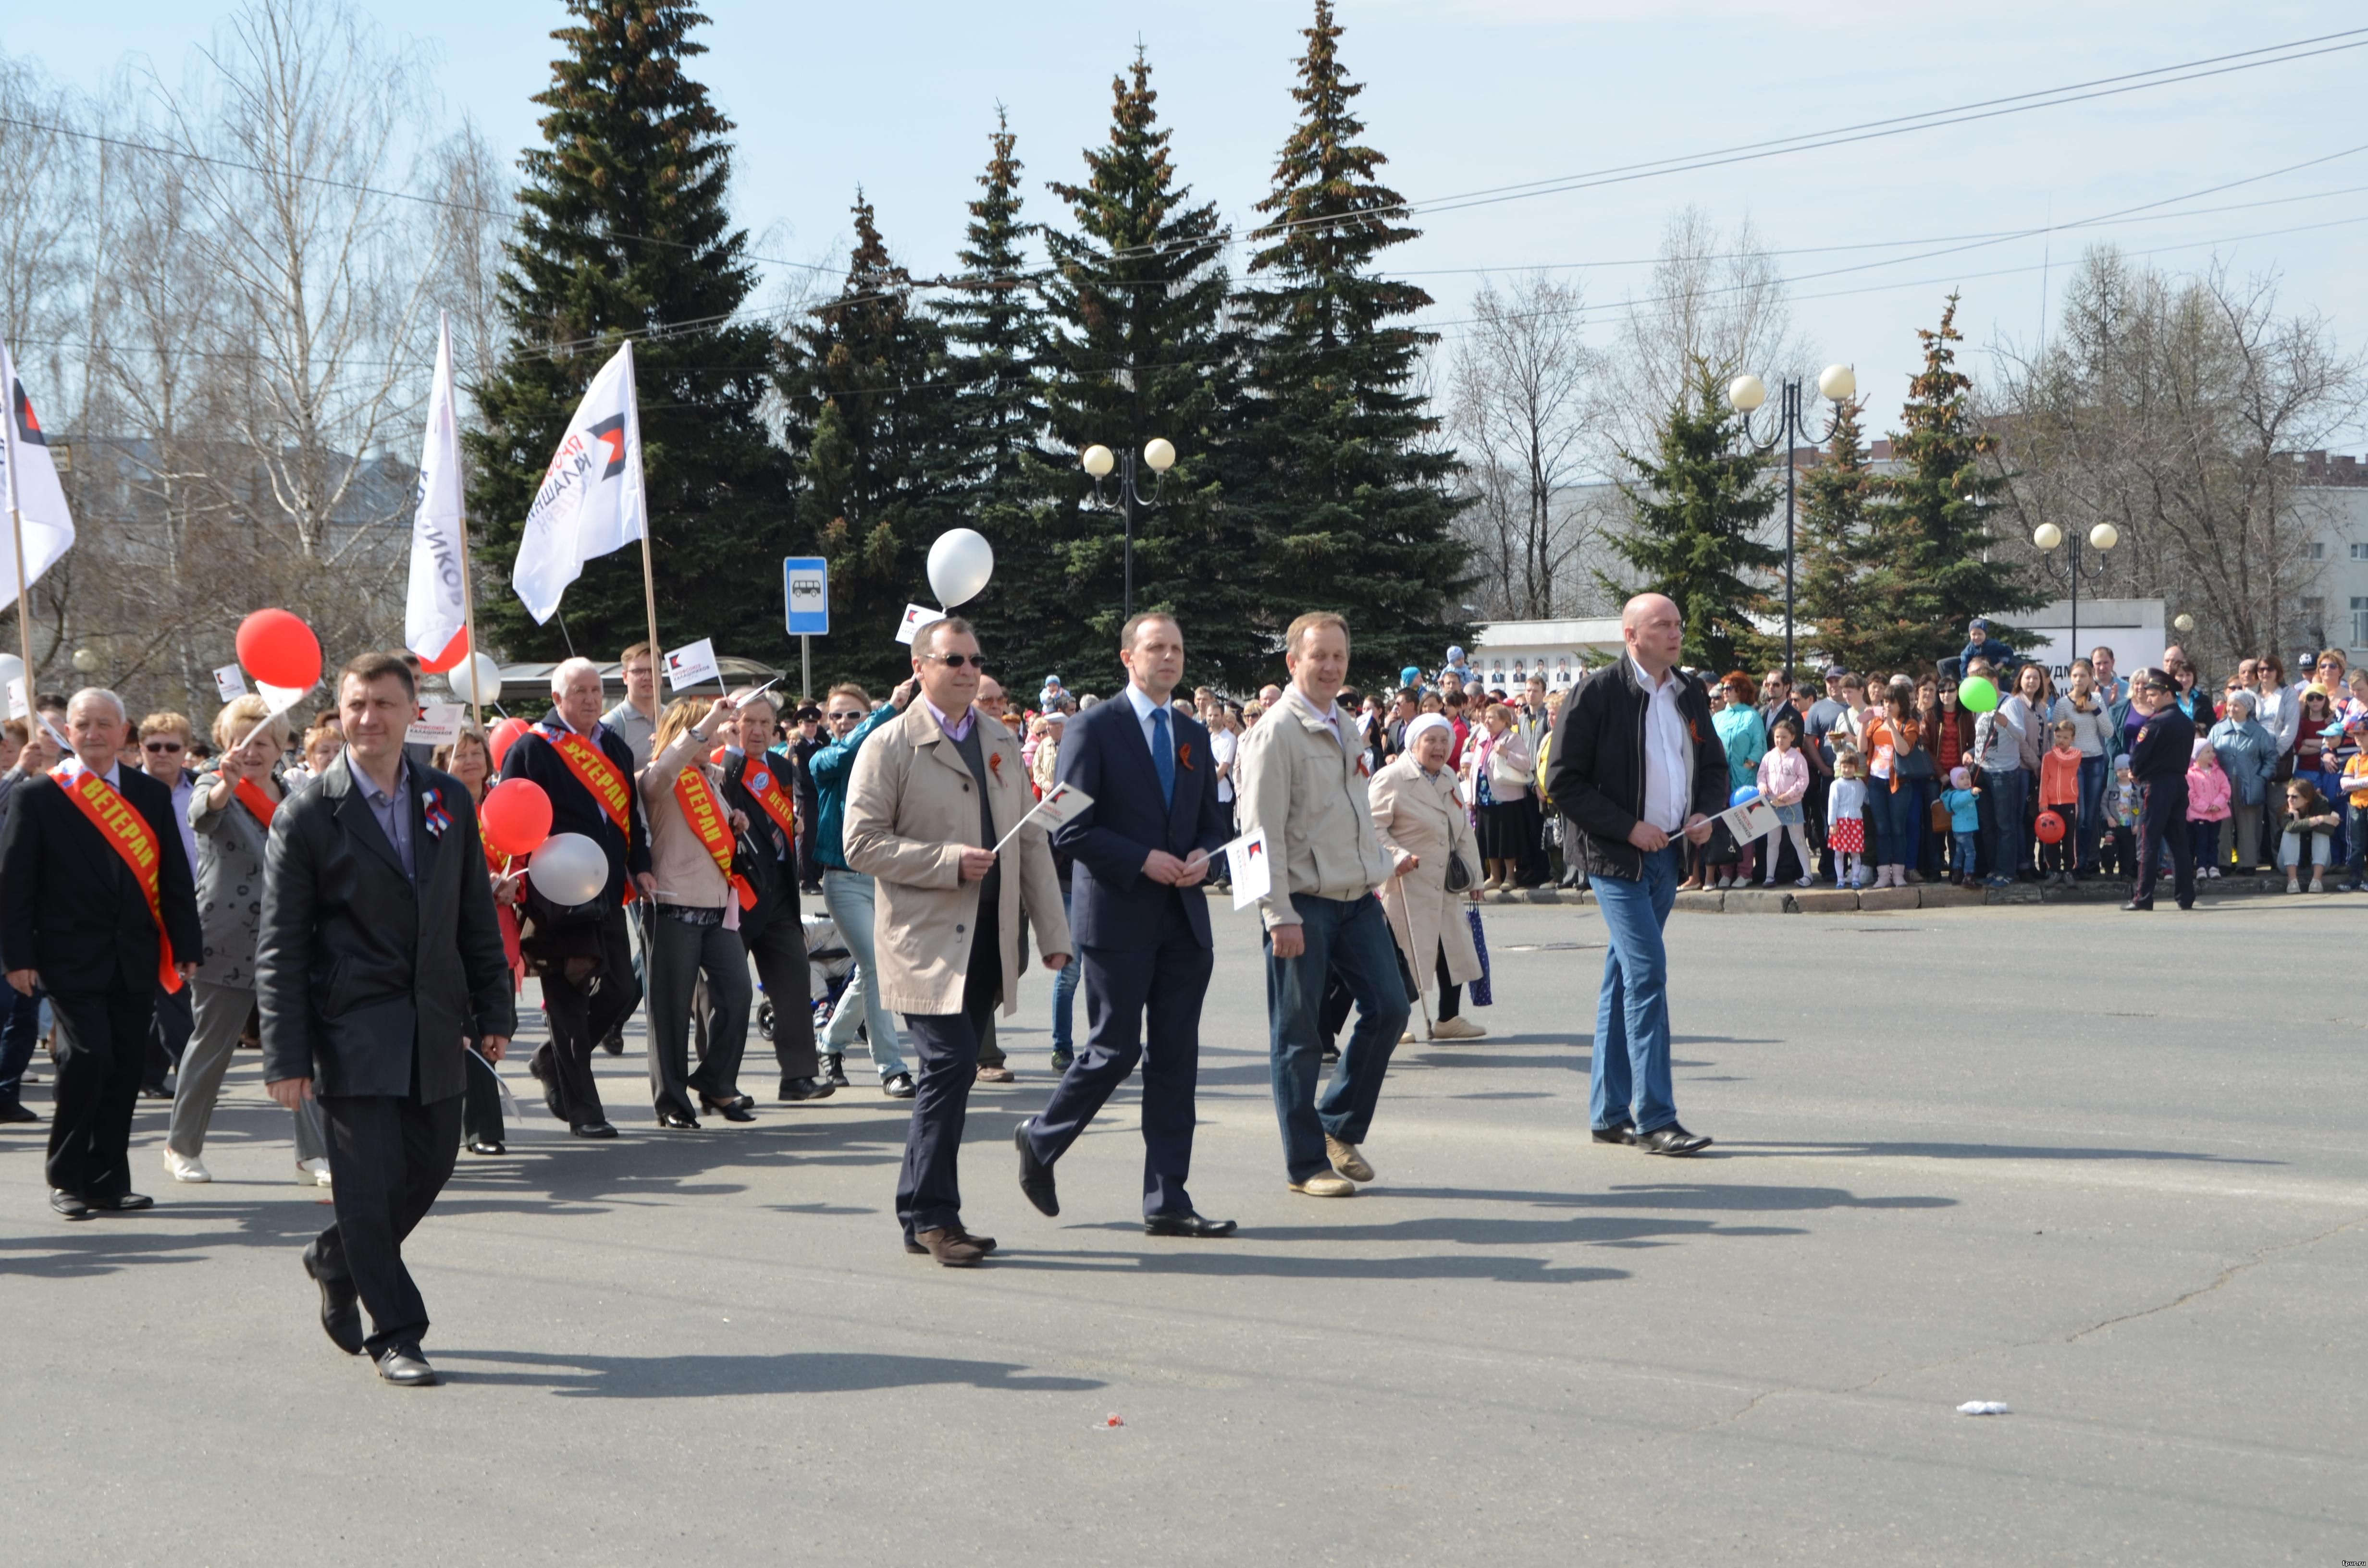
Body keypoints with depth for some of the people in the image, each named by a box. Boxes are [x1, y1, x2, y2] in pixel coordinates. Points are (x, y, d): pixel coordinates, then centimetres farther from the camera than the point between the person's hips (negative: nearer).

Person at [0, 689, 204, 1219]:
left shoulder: (152, 796, 9)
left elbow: (175, 878, 10)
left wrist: (187, 947, 5)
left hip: (135, 961, 4)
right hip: (72, 961, -4)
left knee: (125, 1068, 5)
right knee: (88, 1058, -14)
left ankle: (110, 1181, 16)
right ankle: (68, 1178, 3)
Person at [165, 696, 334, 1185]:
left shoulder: (290, 797, 12)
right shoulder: (215, 789, -4)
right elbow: (203, 813, -30)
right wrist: (227, 784, -51)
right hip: (226, 943, -4)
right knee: (211, 1048, 6)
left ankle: (315, 1153, -2)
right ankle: (182, 1147, 22)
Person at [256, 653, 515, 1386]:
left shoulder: (448, 801, 8)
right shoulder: (307, 814, -6)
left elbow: (476, 915, 14)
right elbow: (280, 947, -6)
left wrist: (494, 1010, 9)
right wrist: (286, 1057, -11)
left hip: (433, 1024, 5)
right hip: (353, 1028, -5)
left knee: (432, 1164, 10)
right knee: (372, 1179, -4)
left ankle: (337, 1258, 36)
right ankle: (394, 1333, 9)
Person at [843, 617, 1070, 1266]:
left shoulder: (1002, 744, 15)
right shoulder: (891, 746, -3)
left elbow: (1032, 841, 16)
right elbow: (862, 843, -9)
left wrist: (1052, 932, 10)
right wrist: (949, 862, -17)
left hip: (990, 938, 6)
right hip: (927, 938, -6)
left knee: (952, 1073, 9)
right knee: (952, 1064, -14)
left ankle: (921, 1212, 18)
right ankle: (933, 1215, -4)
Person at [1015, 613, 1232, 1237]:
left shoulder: (1194, 735, 14)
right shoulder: (1095, 729, -5)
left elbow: (1214, 822, 18)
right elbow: (1071, 828, -10)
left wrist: (1203, 856, -4)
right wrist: (1143, 861, -16)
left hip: (1183, 920, 6)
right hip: (1118, 917, -6)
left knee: (1176, 1060, 4)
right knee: (1116, 1049, -3)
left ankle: (1167, 1202, 7)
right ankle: (1041, 1140, 22)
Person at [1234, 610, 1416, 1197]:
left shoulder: (1343, 727, 14)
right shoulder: (1277, 732, -11)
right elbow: (1264, 831, -15)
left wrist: (1386, 861, 26)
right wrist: (1280, 916, -18)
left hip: (1356, 899, 8)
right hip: (1304, 905, -8)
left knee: (1388, 1010, 4)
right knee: (1298, 1036, 1)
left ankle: (1339, 1126, 22)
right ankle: (1307, 1164, 9)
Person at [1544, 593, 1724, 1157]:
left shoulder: (1691, 694, 11)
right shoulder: (1597, 694, -10)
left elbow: (1714, 765, 22)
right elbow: (1565, 782, -10)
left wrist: (1705, 813, 1)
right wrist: (1628, 827, -16)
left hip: (1668, 856, 7)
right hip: (1618, 857, -7)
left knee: (1625, 978, 12)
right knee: (1648, 973, -14)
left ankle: (1609, 1114, 17)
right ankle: (1655, 1119, -13)